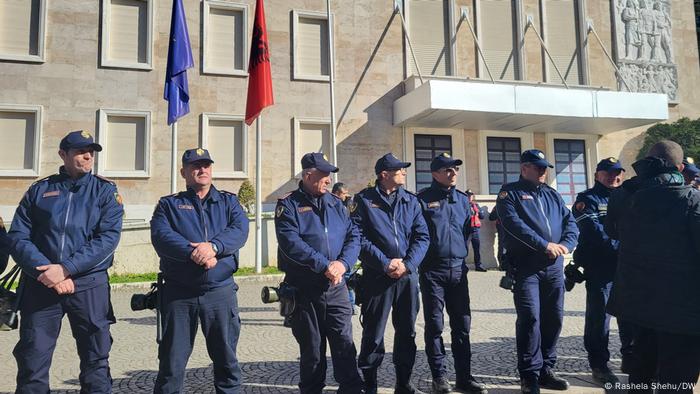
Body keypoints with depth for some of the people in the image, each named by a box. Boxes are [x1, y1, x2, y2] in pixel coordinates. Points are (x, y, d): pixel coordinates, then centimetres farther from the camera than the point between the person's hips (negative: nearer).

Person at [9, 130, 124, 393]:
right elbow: (18, 236, 1)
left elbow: (108, 238, -8)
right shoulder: (39, 190, 8)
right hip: (40, 286, 1)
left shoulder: (105, 191, 4)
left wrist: (65, 268, -17)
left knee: (95, 362, 7)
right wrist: (45, 271, -14)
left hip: (89, 286, -1)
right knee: (32, 363, 6)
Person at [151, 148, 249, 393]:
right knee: (172, 362, 7)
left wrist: (213, 246, -23)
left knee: (226, 358, 10)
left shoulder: (228, 202, 12)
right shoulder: (168, 205, 8)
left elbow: (240, 230, -6)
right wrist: (194, 253, -22)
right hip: (178, 293, -1)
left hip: (221, 291, 1)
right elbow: (161, 236, -10)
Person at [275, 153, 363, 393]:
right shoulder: (289, 205, -5)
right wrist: (324, 265, -21)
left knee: (345, 344, 2)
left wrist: (343, 263, -15)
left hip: (337, 288, 3)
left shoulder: (336, 204, 10)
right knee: (311, 349, 11)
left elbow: (354, 236, 4)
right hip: (304, 290, -3)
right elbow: (291, 243, -18)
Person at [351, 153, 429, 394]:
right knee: (373, 334, 2)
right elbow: (359, 238, -10)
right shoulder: (364, 200, -2)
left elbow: (422, 236, 4)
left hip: (408, 275, 4)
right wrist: (385, 263, -15)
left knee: (407, 332, 12)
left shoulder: (411, 201, 10)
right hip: (377, 276, -4)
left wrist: (408, 264, -10)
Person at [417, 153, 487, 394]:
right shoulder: (423, 199, -3)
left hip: (458, 269, 4)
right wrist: (419, 259, -4)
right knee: (434, 325, 3)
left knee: (462, 324, 7)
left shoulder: (463, 200, 12)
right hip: (432, 271, -4)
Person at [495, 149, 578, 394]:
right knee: (530, 318, -8)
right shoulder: (510, 193, 0)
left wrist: (565, 244, -10)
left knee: (553, 318, 10)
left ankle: (546, 369, 24)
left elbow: (570, 223, 10)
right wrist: (545, 245, -19)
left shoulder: (552, 195, 18)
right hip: (526, 266, -6)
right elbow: (514, 224, -15)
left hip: (554, 267, 6)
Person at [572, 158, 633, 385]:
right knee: (599, 314, -1)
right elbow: (594, 232, -15)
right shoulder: (588, 200, -1)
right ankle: (599, 364, 9)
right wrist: (617, 249, -22)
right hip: (599, 266, -6)